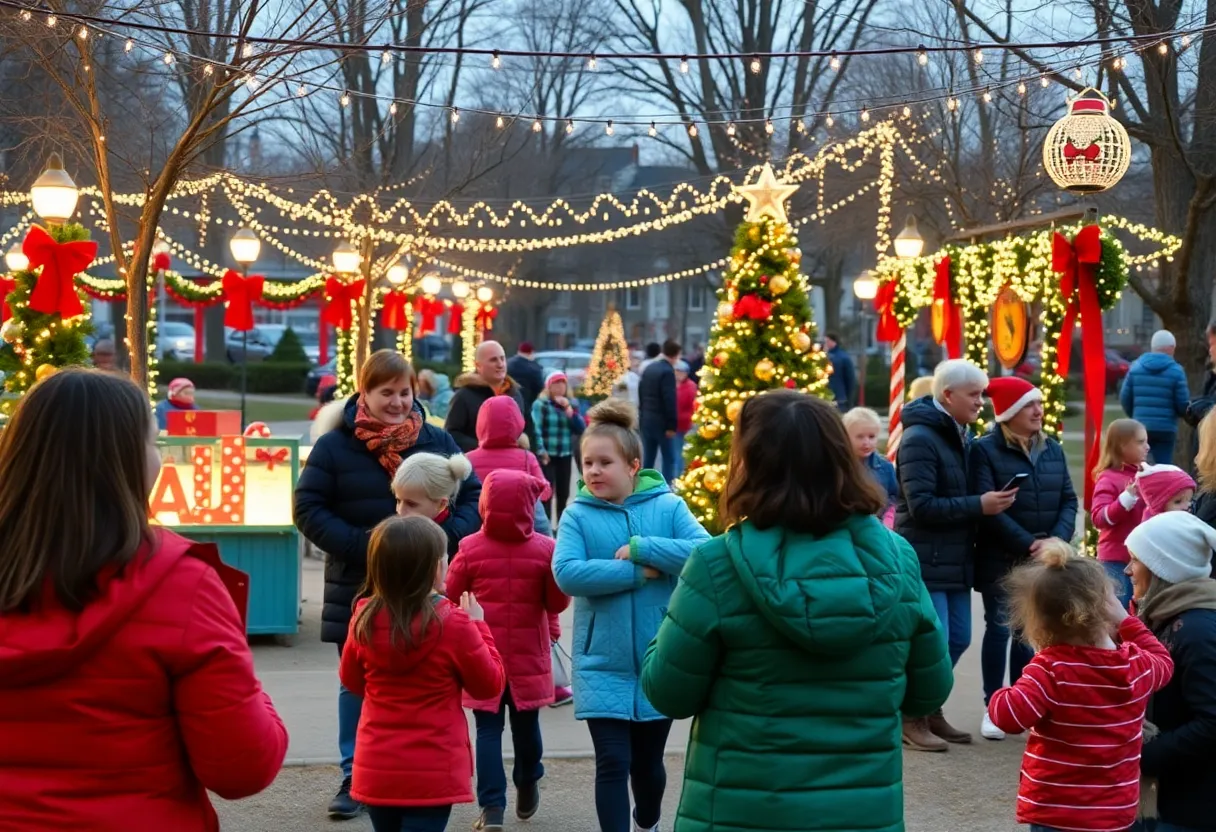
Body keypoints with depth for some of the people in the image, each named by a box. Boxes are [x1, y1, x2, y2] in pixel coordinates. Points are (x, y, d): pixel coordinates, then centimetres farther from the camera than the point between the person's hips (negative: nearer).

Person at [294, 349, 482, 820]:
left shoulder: (437, 442, 3)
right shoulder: (334, 445, -5)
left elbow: (473, 497, 6)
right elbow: (308, 509, -6)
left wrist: (449, 535, -13)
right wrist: (357, 545, -18)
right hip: (357, 587, -1)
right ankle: (354, 777, 17)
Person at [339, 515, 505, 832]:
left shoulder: (364, 619, -3)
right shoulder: (453, 624, -16)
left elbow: (351, 681, 13)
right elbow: (490, 685, -3)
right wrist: (478, 627, 5)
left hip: (376, 768, 5)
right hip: (432, 772, -5)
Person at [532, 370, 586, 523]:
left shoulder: (571, 405, 12)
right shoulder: (540, 404, -3)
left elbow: (581, 429, 2)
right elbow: (536, 429, -11)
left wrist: (568, 409, -6)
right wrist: (541, 451, -19)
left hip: (566, 456, 5)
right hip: (547, 456, -5)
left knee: (563, 494, 7)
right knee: (547, 492, -11)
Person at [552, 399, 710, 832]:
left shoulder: (667, 506, -4)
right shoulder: (578, 514, -5)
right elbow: (567, 573, -19)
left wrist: (641, 547, -23)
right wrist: (638, 573, -20)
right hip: (602, 665, -1)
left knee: (648, 762, 17)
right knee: (613, 762, -5)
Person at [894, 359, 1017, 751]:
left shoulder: (961, 436, 13)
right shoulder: (919, 438, -15)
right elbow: (921, 505, -22)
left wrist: (990, 501, 1)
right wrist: (980, 505, -21)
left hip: (956, 560, 9)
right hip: (926, 561, -9)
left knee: (957, 640, 12)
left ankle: (931, 711, 26)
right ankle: (912, 719, 8)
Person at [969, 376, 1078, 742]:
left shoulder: (1052, 449, 11)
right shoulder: (985, 450, -7)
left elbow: (1069, 500, 9)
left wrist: (1056, 540, -9)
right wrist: (1027, 543, -18)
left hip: (1044, 559, 5)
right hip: (1001, 559, -4)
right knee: (1000, 628, -3)